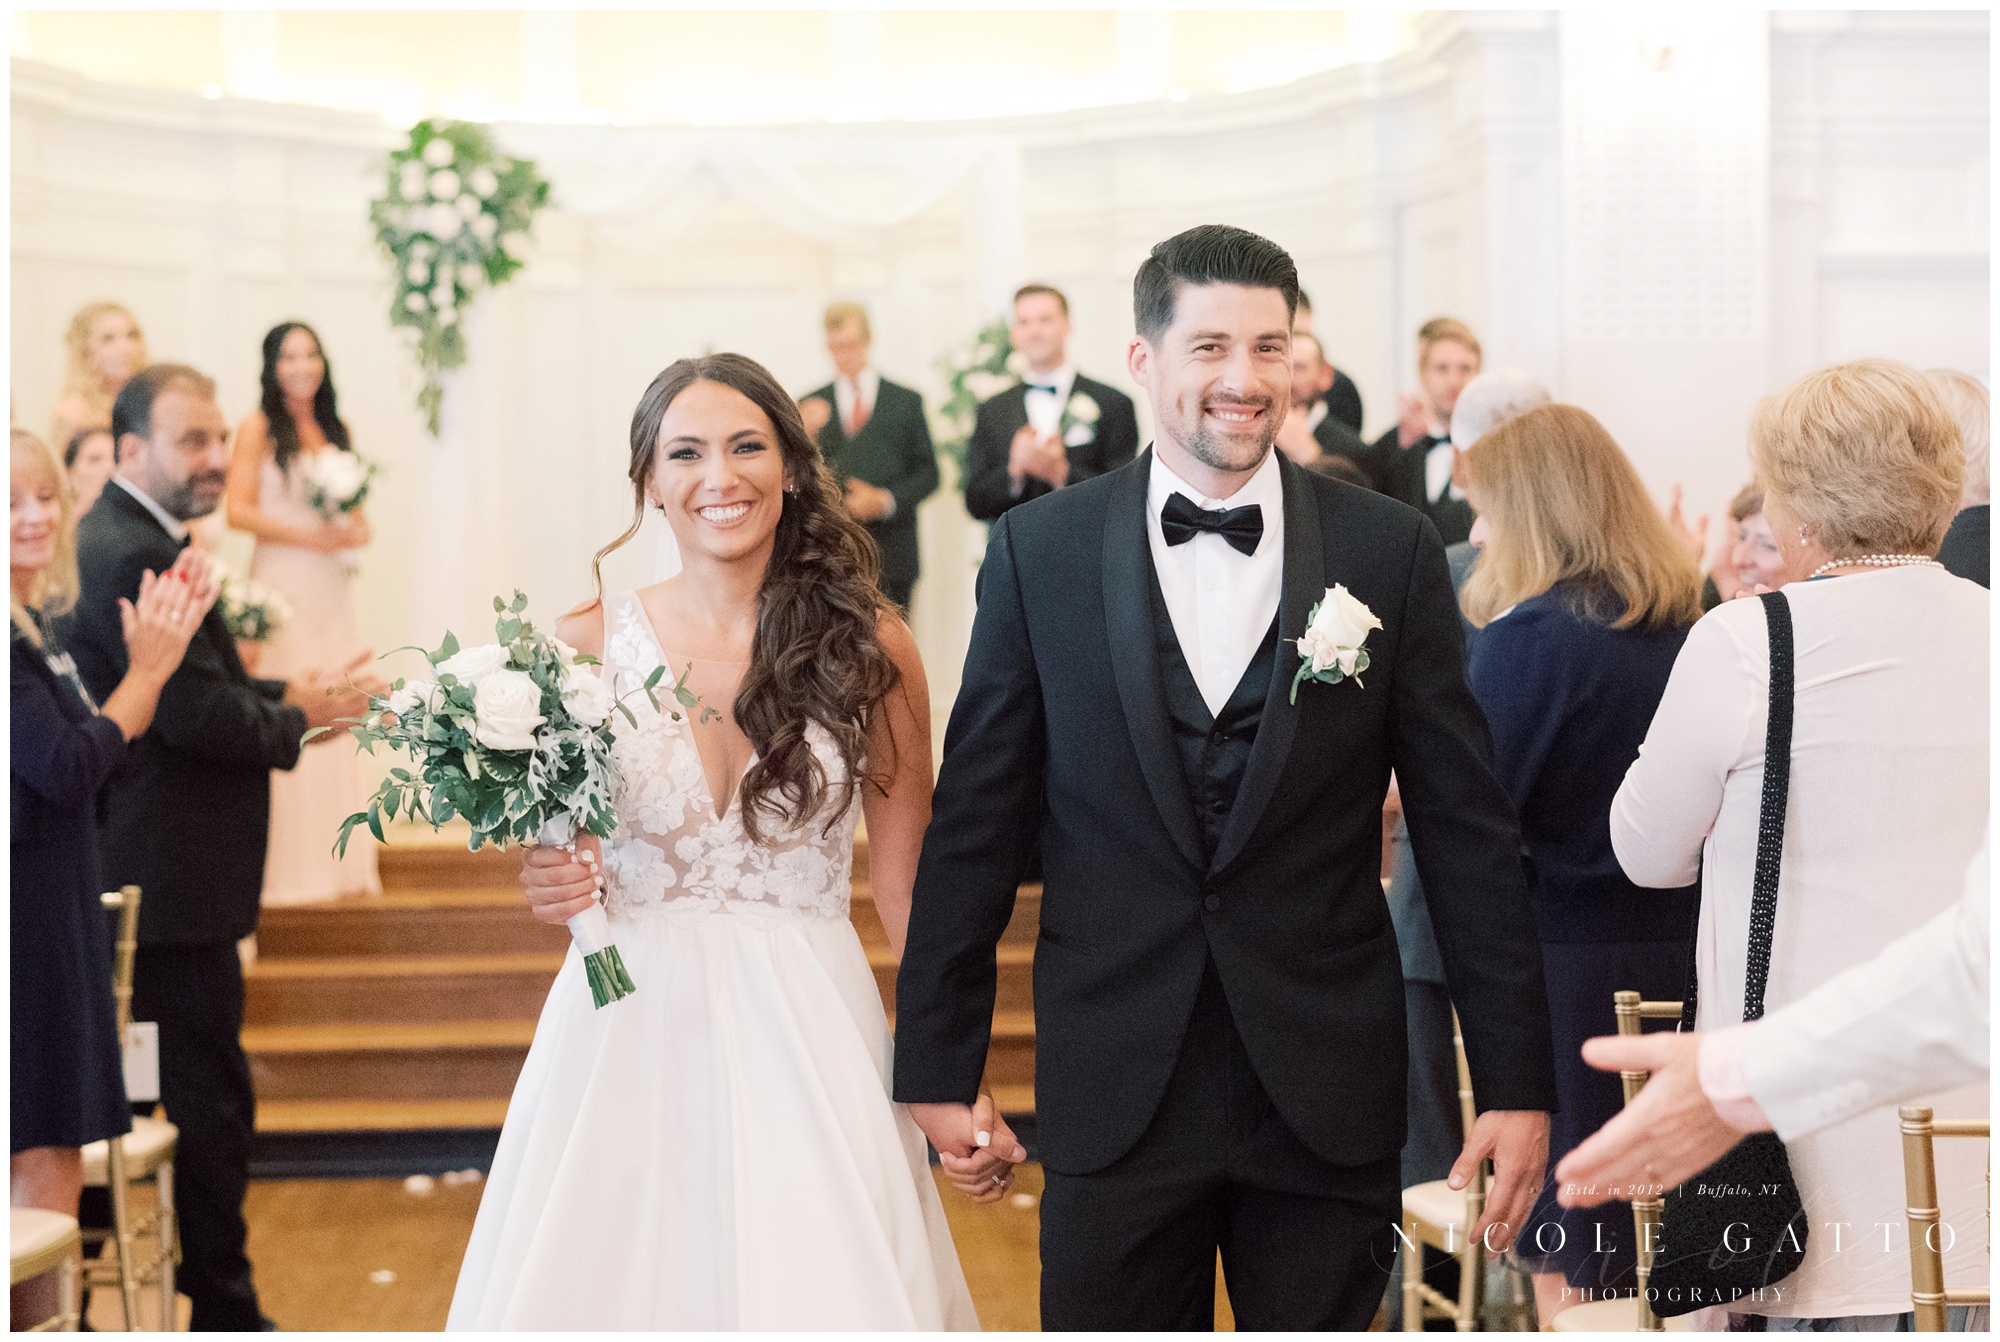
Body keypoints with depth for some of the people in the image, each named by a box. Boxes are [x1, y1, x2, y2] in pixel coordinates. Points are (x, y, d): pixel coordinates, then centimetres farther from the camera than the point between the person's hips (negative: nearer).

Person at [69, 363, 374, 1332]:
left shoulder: (126, 540, 15)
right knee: (210, 1096, -3)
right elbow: (192, 712, -23)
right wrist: (295, 721, -8)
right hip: (172, 880, -11)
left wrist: (282, 696, 5)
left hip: (148, 877, 11)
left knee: (197, 1093, 17)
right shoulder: (135, 555, -19)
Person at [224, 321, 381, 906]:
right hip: (282, 585, -5)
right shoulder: (258, 429, -1)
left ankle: (338, 861, 8)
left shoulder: (337, 432, 16)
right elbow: (238, 510, -8)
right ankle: (288, 868, -5)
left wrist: (357, 531, -1)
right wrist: (309, 536, -15)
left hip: (333, 589, 5)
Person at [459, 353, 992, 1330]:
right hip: (625, 1038, 1)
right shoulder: (588, 646, 1)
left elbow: (905, 881, 2)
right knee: (620, 1280, 3)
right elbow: (553, 856, 12)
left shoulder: (869, 645, -1)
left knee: (818, 1288, -2)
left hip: (808, 1040, -1)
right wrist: (551, 888, -12)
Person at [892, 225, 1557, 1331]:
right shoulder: (1040, 553, 1)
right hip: (1114, 1092, 0)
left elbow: (1468, 834, 2)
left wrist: (1516, 1083, -1)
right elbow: (975, 825, 3)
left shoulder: (1390, 552, 1)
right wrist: (936, 1065, 2)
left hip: (1329, 1097, 0)